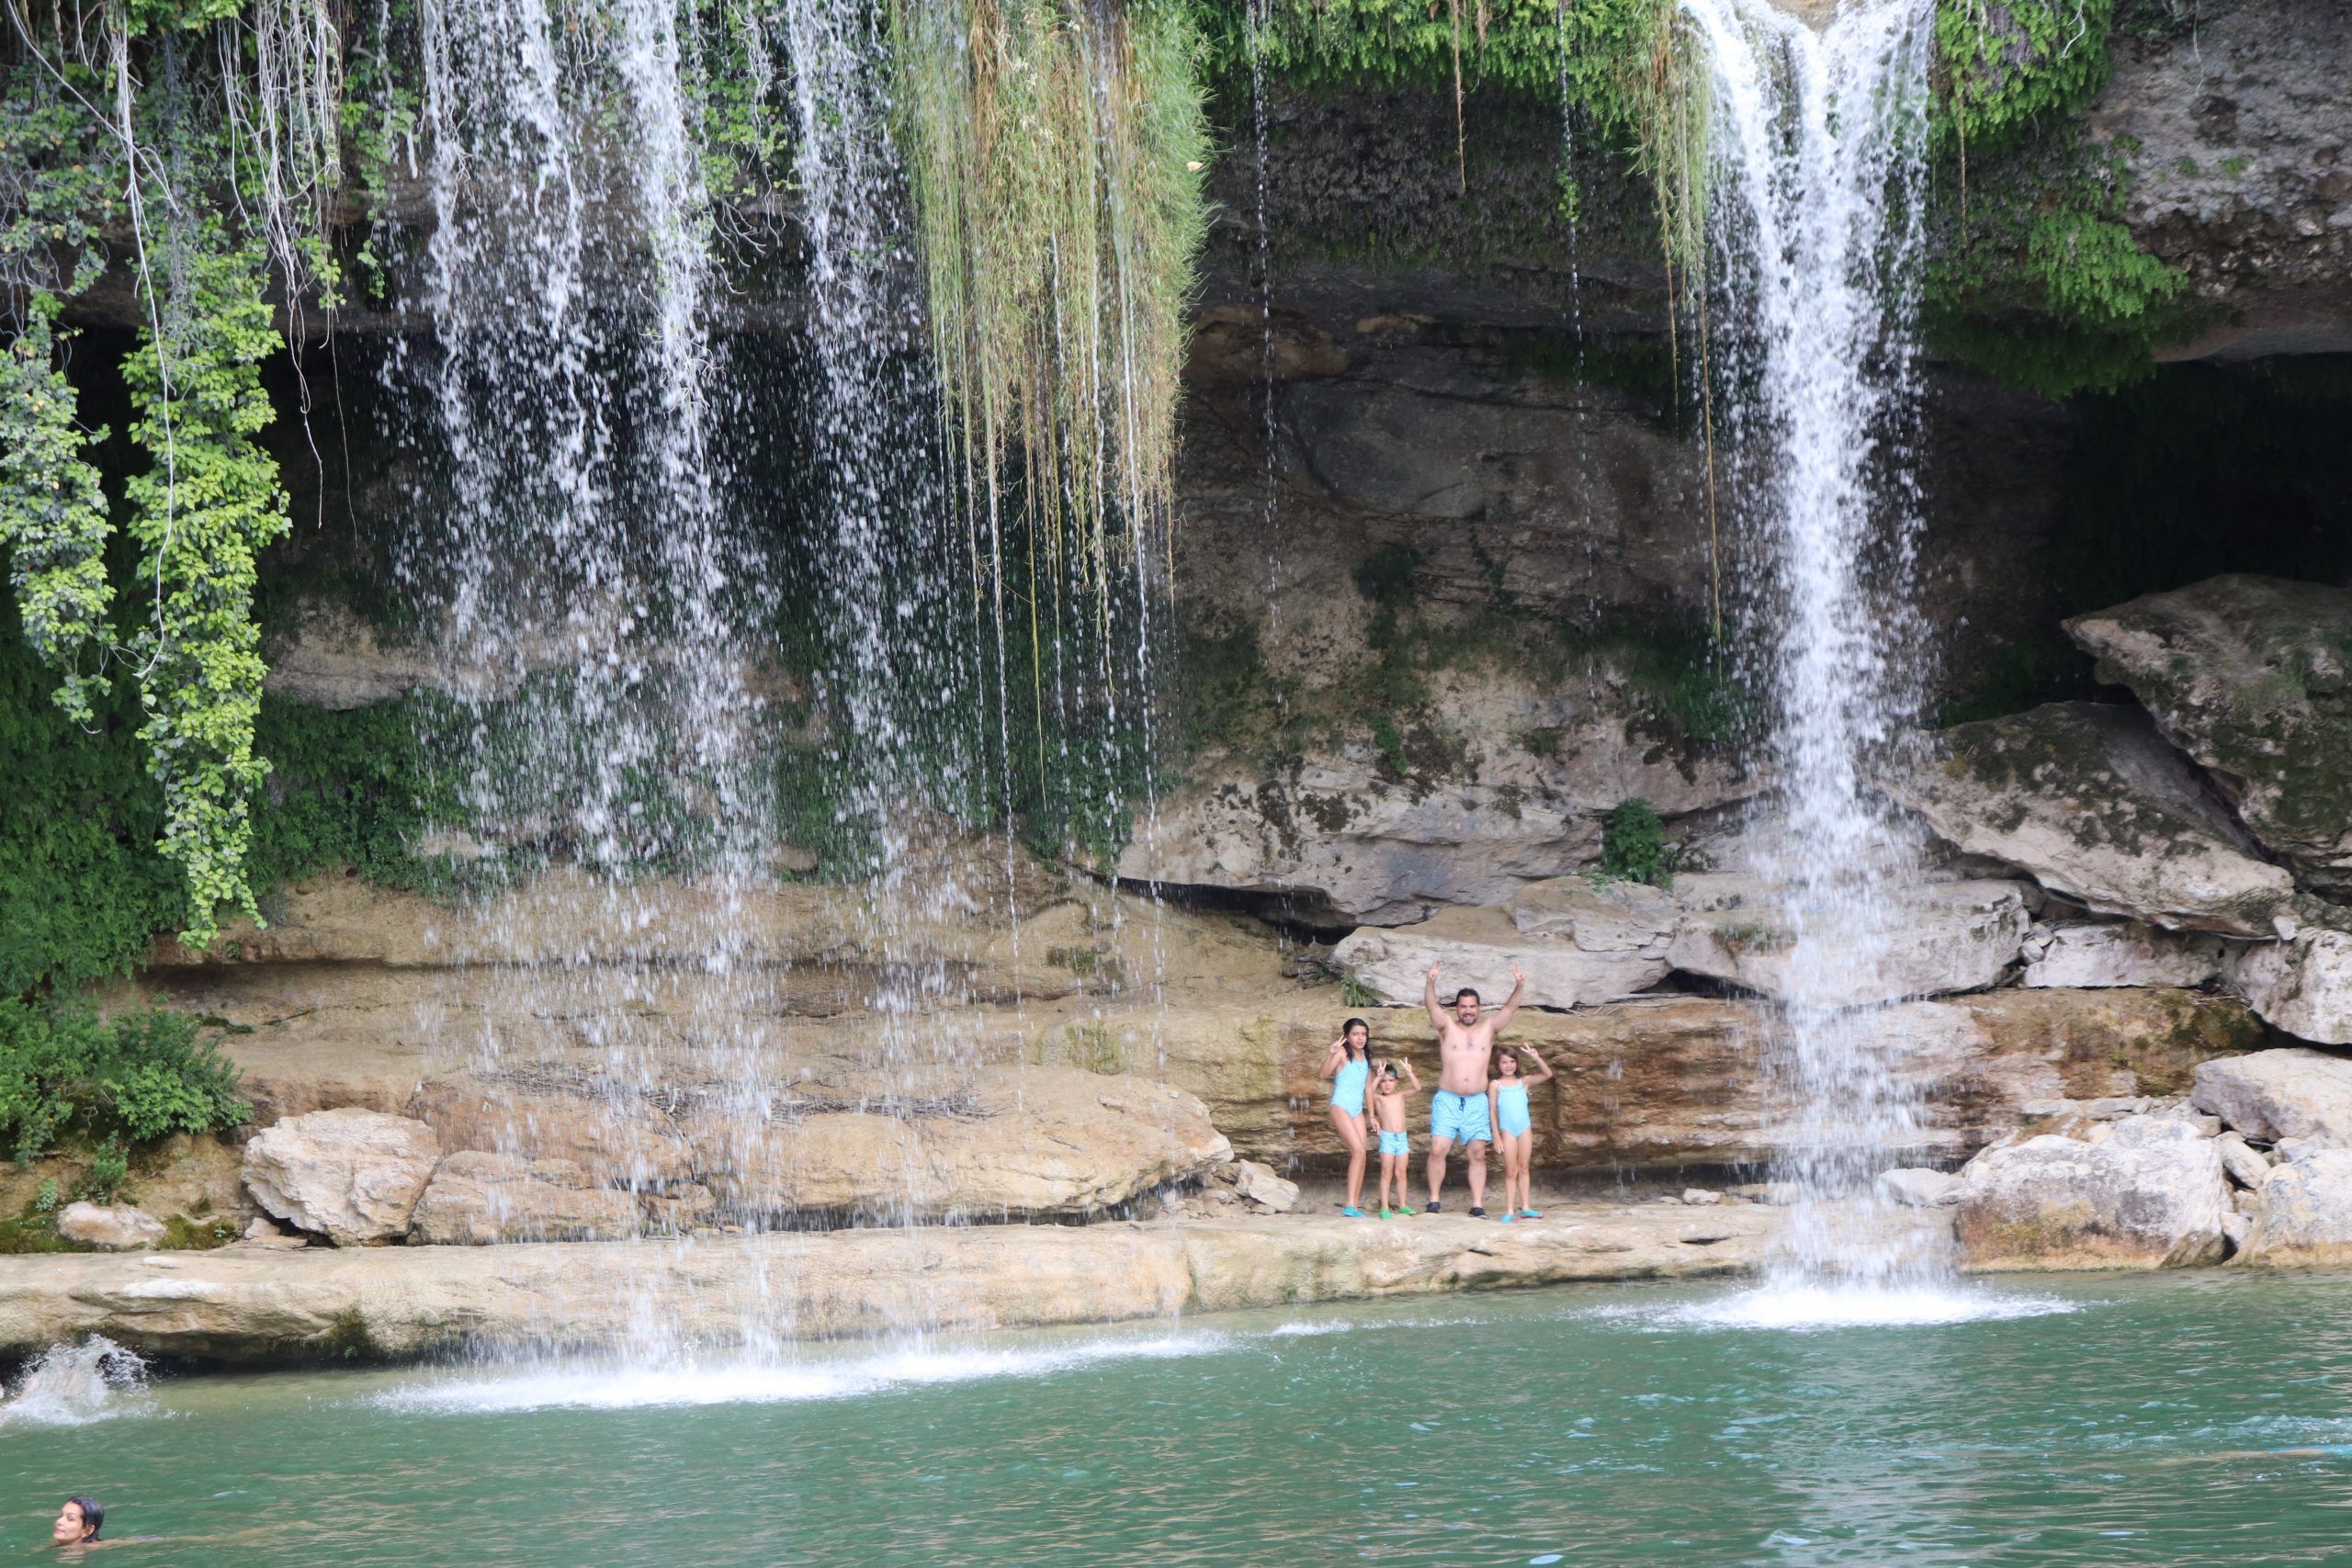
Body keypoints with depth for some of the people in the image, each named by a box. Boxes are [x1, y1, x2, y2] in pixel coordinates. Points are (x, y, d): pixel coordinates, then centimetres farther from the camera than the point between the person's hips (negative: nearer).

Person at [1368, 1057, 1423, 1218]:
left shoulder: (1401, 1096, 11)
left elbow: (1417, 1088, 1)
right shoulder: (1378, 1098, 0)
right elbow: (1370, 1092, -20)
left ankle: (1403, 1206, 14)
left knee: (1401, 1173, 7)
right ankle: (1384, 1208, -3)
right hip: (1387, 1138, -3)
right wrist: (1379, 1077, -24)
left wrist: (1409, 1072, -9)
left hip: (1402, 1138, 3)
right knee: (1387, 1173, -4)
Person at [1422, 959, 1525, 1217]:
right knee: (1438, 1149, -12)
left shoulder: (1488, 1028, 9)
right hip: (1447, 1100, -2)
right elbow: (1431, 1005, -12)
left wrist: (1520, 986, -19)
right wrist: (1430, 983, -32)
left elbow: (1510, 1008, -1)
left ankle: (1477, 1205, 2)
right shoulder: (1447, 1026, 3)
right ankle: (1434, 1201, -2)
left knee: (1478, 1154, -1)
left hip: (1477, 1102, 2)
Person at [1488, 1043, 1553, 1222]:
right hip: (1507, 1130, -2)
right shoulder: (1496, 1085, 1)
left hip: (1525, 1128, 2)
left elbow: (1547, 1074, 1)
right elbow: (1493, 1110, 1)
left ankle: (1525, 1208, 13)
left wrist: (1536, 1058, -12)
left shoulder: (1523, 1082, 7)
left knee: (1523, 1168, 9)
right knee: (1510, 1171, -1)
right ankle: (1510, 1210, 2)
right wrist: (1496, 1136, -3)